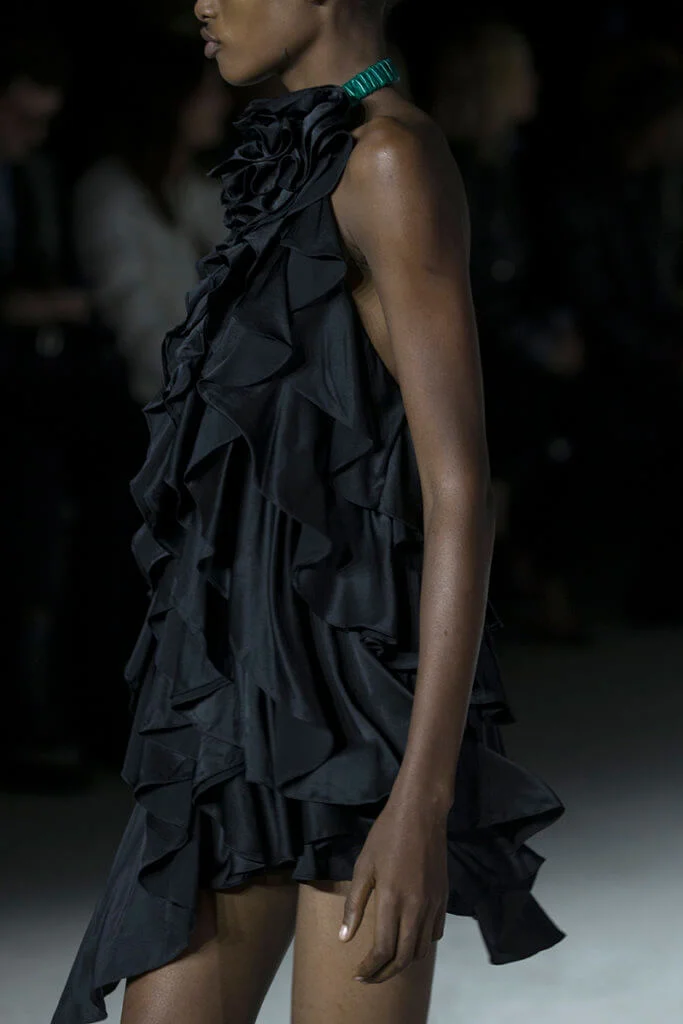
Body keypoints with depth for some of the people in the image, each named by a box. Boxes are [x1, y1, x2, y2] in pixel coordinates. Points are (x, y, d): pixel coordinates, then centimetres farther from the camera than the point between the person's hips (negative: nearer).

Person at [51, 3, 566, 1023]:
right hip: (250, 712, 9)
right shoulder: (302, 173, 17)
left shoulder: (392, 157, -12)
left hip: (358, 719, -9)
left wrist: (424, 797, -24)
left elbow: (460, 487, -18)